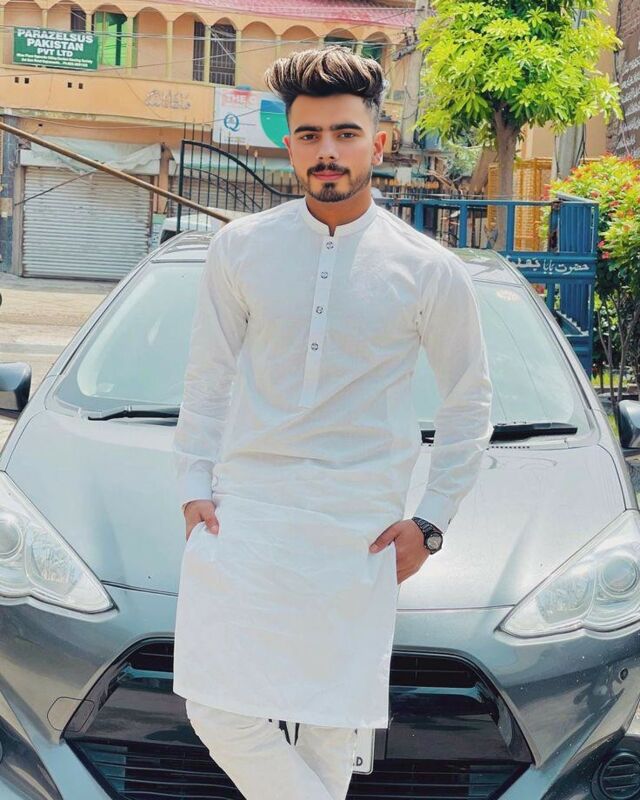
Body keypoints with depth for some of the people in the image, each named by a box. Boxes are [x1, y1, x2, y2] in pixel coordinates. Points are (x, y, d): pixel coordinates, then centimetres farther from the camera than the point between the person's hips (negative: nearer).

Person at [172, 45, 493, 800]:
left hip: (359, 533, -1)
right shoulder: (240, 249, 4)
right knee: (222, 713, -5)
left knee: (329, 729, 5)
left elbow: (469, 403, 10)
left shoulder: (429, 271, 1)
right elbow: (206, 381, 11)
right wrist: (195, 488, 3)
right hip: (243, 513, 1)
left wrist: (429, 519, 4)